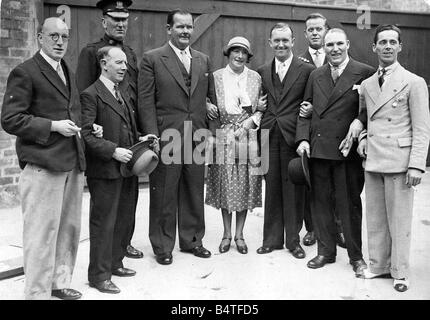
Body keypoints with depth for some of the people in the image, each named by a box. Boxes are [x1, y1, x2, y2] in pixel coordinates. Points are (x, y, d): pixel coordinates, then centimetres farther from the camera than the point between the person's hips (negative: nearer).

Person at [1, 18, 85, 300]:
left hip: (73, 163, 8)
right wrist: (53, 126, -16)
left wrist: (82, 128, 9)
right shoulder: (25, 72, -6)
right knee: (42, 232, -1)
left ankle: (60, 282, 30)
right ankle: (38, 292, 13)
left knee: (69, 229, 14)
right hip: (43, 165, -7)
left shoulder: (68, 71, 18)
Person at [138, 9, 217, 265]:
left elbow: (211, 96, 23)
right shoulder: (152, 59, -1)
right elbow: (146, 101, -5)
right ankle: (163, 246, 17)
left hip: (196, 138, 5)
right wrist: (153, 137, -12)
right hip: (166, 137, -4)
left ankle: (192, 239, 27)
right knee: (164, 194, 3)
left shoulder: (203, 60, 14)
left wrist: (211, 106, 4)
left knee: (194, 192, 12)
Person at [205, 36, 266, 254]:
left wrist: (254, 118, -11)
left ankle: (239, 234, 17)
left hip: (249, 137, 1)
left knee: (245, 186, 4)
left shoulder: (256, 77, 8)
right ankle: (227, 234, 19)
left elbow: (262, 108, 9)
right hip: (224, 137, -1)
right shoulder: (216, 77, 3)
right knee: (225, 185, 4)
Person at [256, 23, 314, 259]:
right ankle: (272, 238, 21)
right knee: (271, 188, 9)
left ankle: (293, 240, 17)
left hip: (293, 135, -3)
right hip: (269, 135, 4)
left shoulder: (307, 70, 0)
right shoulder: (262, 71, 13)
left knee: (293, 189, 3)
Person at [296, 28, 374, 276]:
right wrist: (303, 139, 0)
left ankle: (356, 256, 21)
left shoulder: (365, 73, -3)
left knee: (350, 204, 4)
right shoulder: (316, 76, 13)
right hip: (318, 149, 5)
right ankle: (326, 251, 26)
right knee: (320, 202, 11)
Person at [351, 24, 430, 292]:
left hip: (399, 160, -5)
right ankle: (379, 265, 26)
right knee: (375, 218, 11)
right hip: (373, 160, 5)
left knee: (399, 220, 2)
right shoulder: (366, 85, 12)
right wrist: (362, 137, 6)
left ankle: (400, 272, 17)